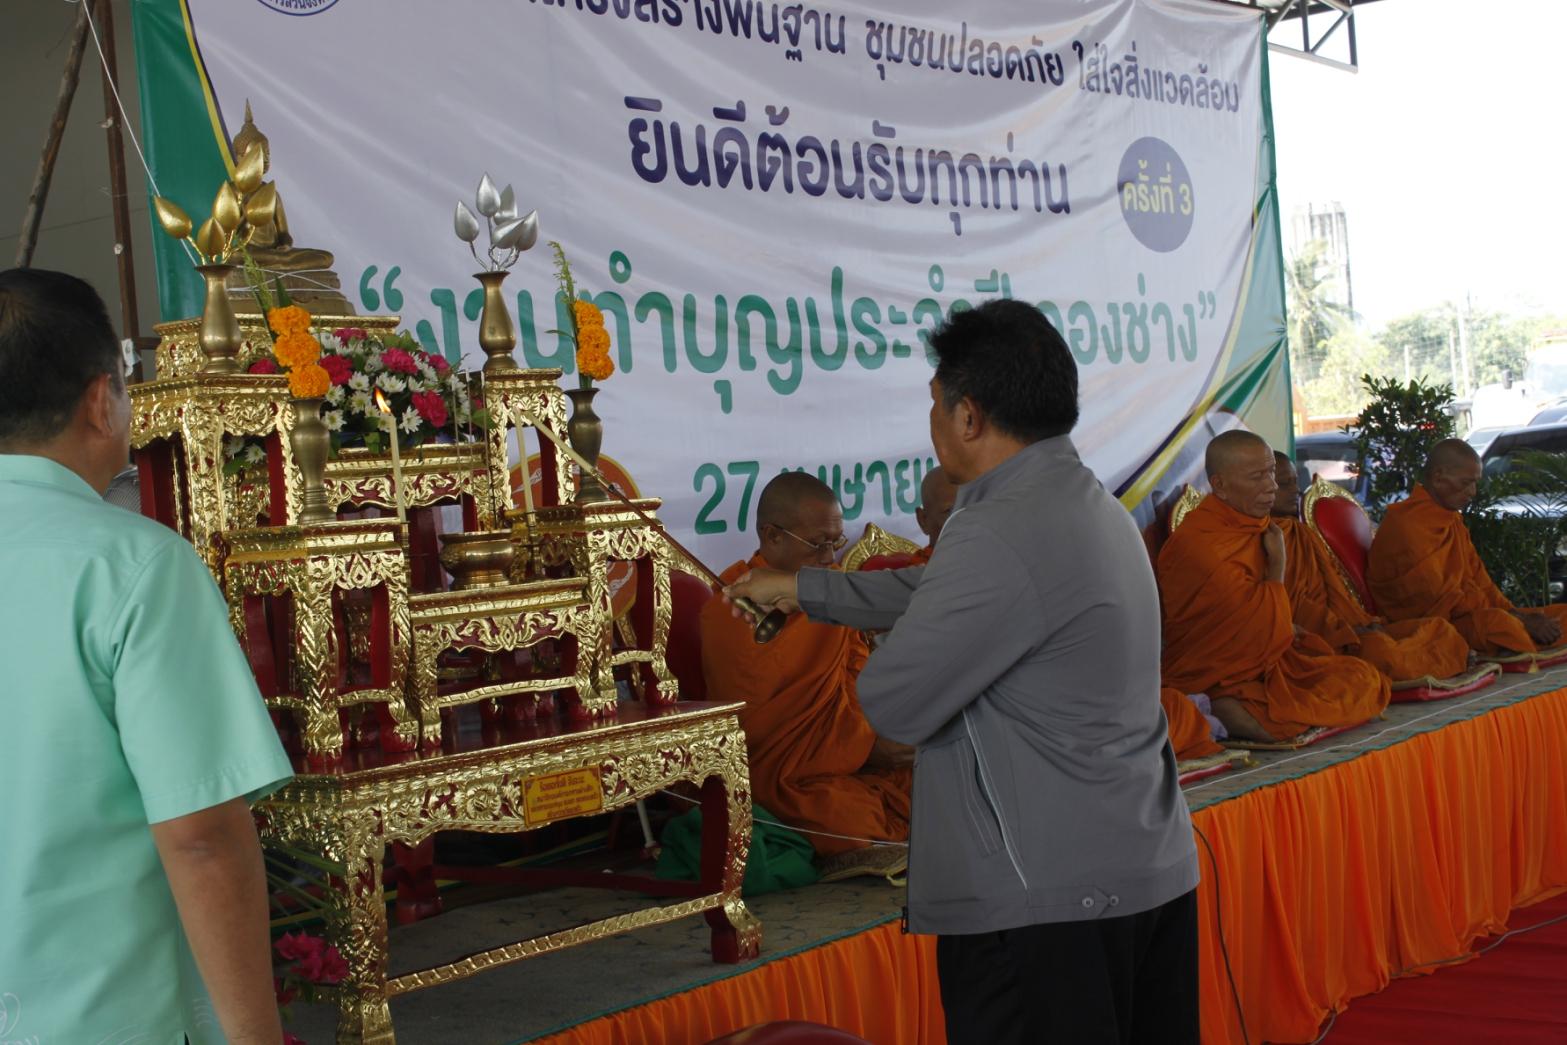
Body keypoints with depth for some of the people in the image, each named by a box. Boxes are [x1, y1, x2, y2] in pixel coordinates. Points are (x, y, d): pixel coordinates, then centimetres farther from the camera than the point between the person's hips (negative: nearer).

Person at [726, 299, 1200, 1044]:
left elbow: (891, 703, -19)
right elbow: (937, 592, 23)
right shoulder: (1090, 504, 11)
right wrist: (800, 590, 31)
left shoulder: (1002, 536, -21)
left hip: (1049, 903, -10)